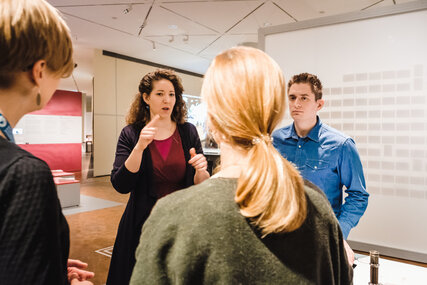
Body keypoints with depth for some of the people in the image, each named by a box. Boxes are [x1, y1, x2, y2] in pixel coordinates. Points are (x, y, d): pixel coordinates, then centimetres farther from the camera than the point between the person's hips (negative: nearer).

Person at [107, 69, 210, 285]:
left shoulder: (188, 132, -2)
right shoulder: (131, 134, -4)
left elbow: (200, 186, 0)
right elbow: (121, 185, -14)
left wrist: (201, 171, -22)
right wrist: (140, 146, -25)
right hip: (143, 222, -1)